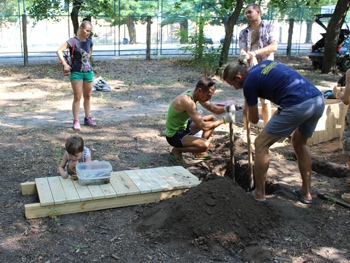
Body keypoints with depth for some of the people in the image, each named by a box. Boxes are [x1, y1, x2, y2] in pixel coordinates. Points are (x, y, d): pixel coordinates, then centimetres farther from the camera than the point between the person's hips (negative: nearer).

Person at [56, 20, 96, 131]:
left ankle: (87, 118, 25)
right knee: (77, 97, -6)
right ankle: (76, 121, 0)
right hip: (76, 72, -6)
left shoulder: (89, 42, 6)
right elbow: (59, 51, -16)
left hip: (88, 72, 6)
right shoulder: (73, 41, -10)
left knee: (87, 96, 13)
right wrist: (65, 64, -19)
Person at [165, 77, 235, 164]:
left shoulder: (197, 95, -2)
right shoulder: (187, 101, -31)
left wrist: (225, 109, -16)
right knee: (205, 144, -29)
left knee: (212, 118, 13)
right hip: (174, 135, -10)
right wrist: (224, 120, -25)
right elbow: (203, 126, -32)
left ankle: (199, 153, 17)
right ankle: (177, 150, -4)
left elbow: (213, 109, 6)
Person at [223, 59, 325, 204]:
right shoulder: (266, 62, 21)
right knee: (300, 143, 28)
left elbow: (254, 119, 9)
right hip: (319, 100, 9)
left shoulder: (249, 82, 1)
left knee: (261, 144, 6)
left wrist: (247, 111, 33)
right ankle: (306, 193, 33)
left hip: (297, 106, -8)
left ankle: (259, 194, 12)